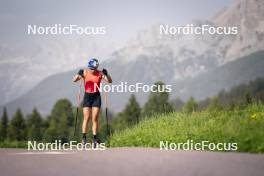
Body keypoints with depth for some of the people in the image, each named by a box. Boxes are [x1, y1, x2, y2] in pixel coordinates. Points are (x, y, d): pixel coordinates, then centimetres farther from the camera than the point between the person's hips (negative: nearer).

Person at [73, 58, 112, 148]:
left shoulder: (100, 73, -6)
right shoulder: (85, 72, -6)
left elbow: (110, 81, -12)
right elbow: (74, 80, -13)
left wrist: (106, 74, -31)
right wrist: (79, 74, -33)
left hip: (96, 97, 0)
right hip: (87, 96, 0)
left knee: (95, 119, -1)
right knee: (86, 118, -7)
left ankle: (94, 139, 2)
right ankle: (84, 138, -3)